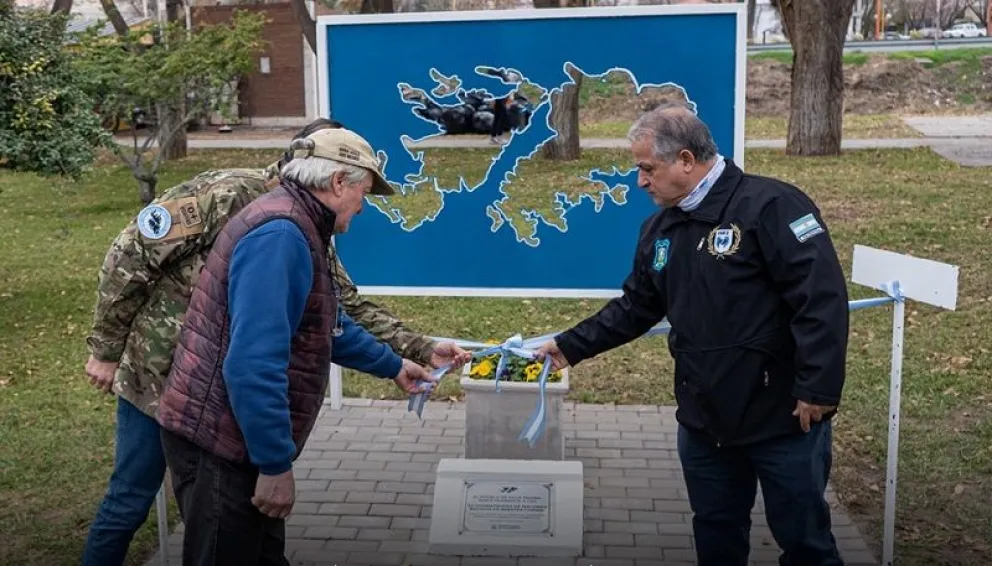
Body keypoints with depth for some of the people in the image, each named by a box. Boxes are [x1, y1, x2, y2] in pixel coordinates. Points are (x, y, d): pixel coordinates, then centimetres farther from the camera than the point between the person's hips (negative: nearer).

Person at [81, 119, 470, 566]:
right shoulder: (226, 194, -24)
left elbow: (350, 308, 3)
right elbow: (130, 255, -19)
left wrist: (421, 350, -8)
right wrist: (105, 349, -13)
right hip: (155, 373, -6)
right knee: (132, 499, 6)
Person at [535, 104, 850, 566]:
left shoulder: (771, 206, -17)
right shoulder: (659, 229, 9)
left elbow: (823, 298, -21)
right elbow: (635, 308, 18)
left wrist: (818, 390, -23)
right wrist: (570, 346, 15)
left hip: (784, 417, -7)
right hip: (703, 420, 7)